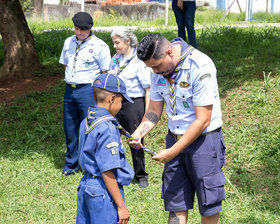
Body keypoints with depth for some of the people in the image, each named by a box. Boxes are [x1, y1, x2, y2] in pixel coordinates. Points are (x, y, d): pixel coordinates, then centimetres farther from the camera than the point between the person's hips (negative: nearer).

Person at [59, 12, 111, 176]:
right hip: (69, 89, 6)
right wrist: (72, 78, 12)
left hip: (88, 90, -6)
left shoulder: (99, 46, -7)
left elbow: (106, 73, -4)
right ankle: (72, 164, 26)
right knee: (70, 128, 12)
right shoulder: (69, 42, 13)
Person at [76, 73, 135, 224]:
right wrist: (121, 206, -17)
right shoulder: (107, 129, -20)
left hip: (86, 187, 9)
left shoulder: (86, 123, 6)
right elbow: (107, 172, -21)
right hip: (104, 192, -9)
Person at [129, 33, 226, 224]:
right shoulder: (159, 70, 0)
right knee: (176, 203, 8)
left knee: (209, 204, 3)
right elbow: (154, 109, 10)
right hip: (175, 138, 6)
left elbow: (203, 121, -21)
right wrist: (139, 133, -9)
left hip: (204, 139, -6)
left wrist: (172, 152, -20)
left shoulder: (200, 67, -22)